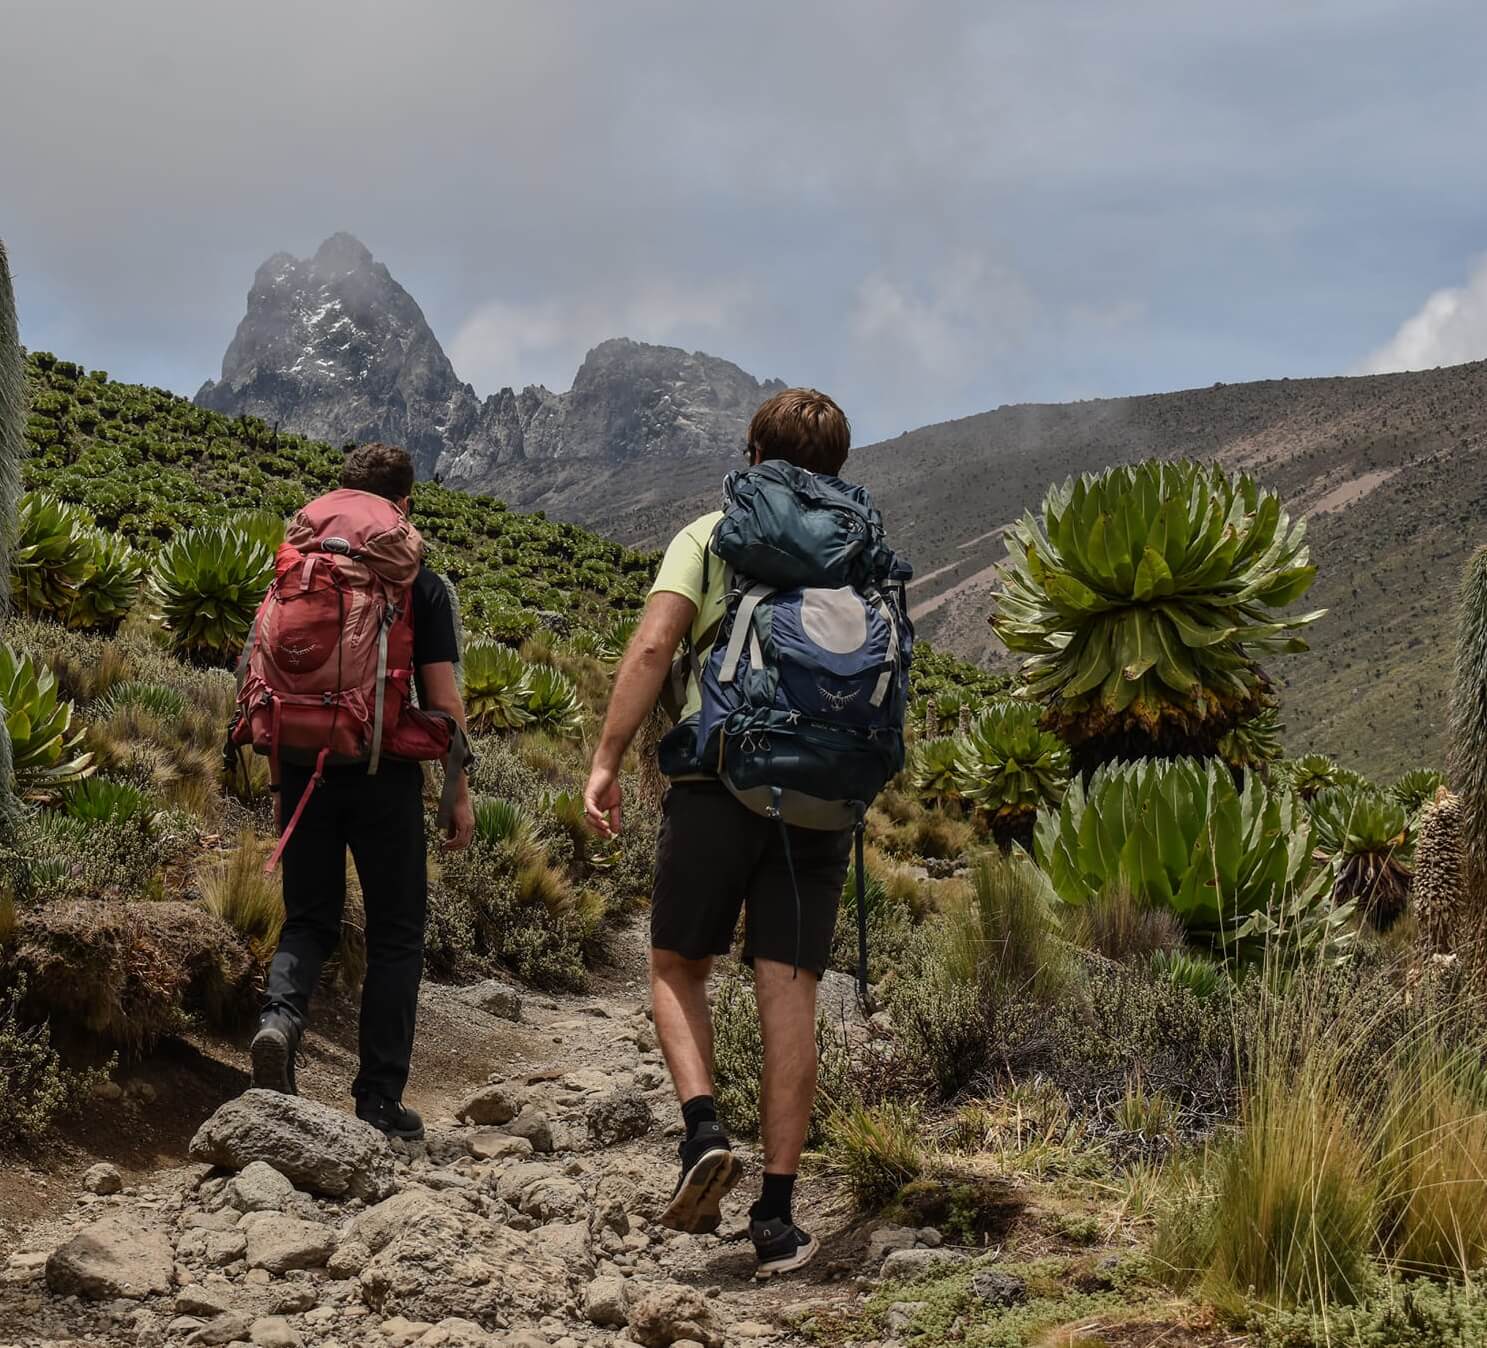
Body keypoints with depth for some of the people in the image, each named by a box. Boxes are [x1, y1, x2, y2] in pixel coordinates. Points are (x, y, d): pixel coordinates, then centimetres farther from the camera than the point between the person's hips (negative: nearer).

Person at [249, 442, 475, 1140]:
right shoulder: (421, 586, -4)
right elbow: (443, 701, -7)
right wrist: (459, 793, 1)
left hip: (307, 773, 3)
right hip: (385, 776, -3)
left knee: (308, 918, 15)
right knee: (395, 934, 7)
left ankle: (280, 1014, -15)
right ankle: (380, 1100, 8)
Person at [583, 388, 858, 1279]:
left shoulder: (709, 537, 5)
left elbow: (652, 647, -9)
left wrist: (607, 761, -6)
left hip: (719, 780, -2)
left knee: (678, 970, 14)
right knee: (790, 997, 3)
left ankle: (705, 1128, -9)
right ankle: (776, 1217, 4)